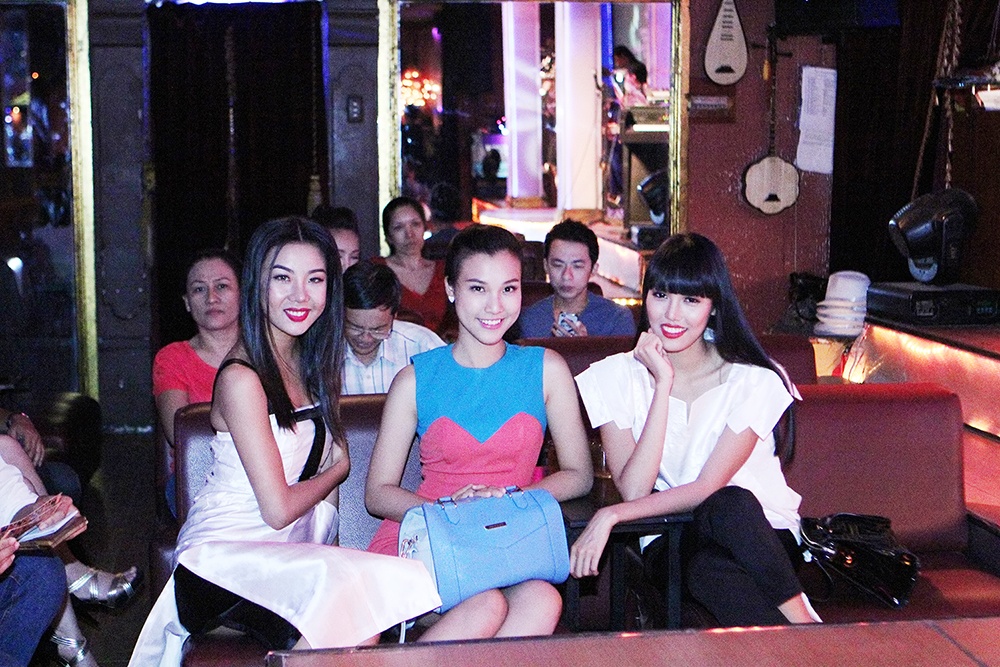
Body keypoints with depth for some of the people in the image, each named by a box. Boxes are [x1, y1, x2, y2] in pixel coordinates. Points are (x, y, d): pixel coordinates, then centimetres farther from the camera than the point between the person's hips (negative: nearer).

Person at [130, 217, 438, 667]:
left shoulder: (311, 364, 12)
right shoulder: (241, 377, -13)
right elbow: (278, 509, -12)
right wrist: (337, 470, 3)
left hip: (292, 549, 7)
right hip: (225, 551, -7)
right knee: (348, 587, -33)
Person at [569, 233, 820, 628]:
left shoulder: (754, 380, -5)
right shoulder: (615, 377, 0)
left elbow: (708, 487, -12)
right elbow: (634, 490, -13)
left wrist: (611, 516, -18)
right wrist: (663, 385, -16)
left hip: (761, 535, 0)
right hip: (668, 542, 0)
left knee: (730, 505, -37)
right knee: (708, 570, -37)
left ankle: (798, 618, -27)